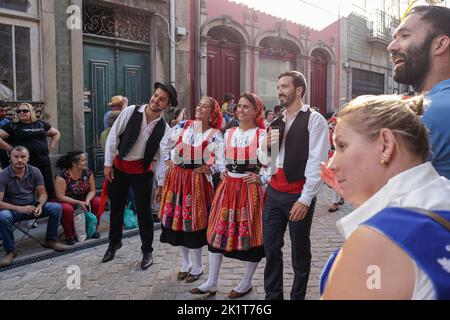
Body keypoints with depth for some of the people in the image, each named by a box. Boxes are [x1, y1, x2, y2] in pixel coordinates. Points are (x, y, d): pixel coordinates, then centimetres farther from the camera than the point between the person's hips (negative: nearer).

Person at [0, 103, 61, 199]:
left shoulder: (41, 124, 13)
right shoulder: (13, 126, 4)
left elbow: (56, 133, 24)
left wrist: (50, 147, 13)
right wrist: (11, 148, -6)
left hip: (44, 163, 3)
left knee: (49, 189, 3)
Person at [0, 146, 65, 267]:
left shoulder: (35, 171, -5)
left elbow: (43, 193, -1)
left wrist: (39, 206, -23)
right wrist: (19, 208, -32)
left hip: (32, 207, 3)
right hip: (13, 210, -3)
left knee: (56, 207, -18)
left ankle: (50, 240, 2)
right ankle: (10, 251, -15)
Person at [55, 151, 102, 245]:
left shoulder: (88, 173, -9)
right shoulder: (62, 176, -23)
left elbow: (92, 190, -4)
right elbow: (60, 197, -24)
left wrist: (87, 201, -24)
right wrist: (79, 203, -30)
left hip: (83, 200, 5)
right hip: (67, 202, -4)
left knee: (98, 202, -19)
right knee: (66, 209, -37)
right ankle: (69, 235, -12)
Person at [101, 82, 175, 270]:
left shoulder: (164, 128, -7)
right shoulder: (131, 112, -10)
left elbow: (162, 157, -5)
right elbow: (113, 136, -6)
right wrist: (108, 164, -7)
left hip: (142, 171, -1)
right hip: (118, 167, 1)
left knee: (144, 211, 2)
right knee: (116, 208, 15)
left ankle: (147, 252, 21)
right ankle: (114, 243, 39)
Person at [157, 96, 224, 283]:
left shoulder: (215, 135, -7)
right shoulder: (182, 126, 3)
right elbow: (165, 143, 15)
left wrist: (209, 169, -12)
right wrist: (167, 160, 7)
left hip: (198, 180, -4)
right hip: (177, 176, 4)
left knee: (195, 221, 3)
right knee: (177, 218, 10)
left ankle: (197, 266, 22)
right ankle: (186, 262, 30)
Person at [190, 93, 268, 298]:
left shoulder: (262, 135, -7)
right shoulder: (229, 133, 9)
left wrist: (259, 177, -13)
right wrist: (222, 172, 8)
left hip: (250, 189, -5)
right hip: (228, 186, 5)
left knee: (250, 234, 5)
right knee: (218, 231, 7)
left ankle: (246, 282, 26)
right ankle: (211, 283, 20)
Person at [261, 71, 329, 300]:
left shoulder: (314, 120, -7)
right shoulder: (275, 124, 13)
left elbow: (317, 162, -14)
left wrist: (305, 199, -18)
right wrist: (266, 146, -3)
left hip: (299, 195, -6)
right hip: (274, 193, 6)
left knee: (300, 252, 10)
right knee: (271, 249, 12)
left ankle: (298, 297, 28)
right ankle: (272, 296, 28)